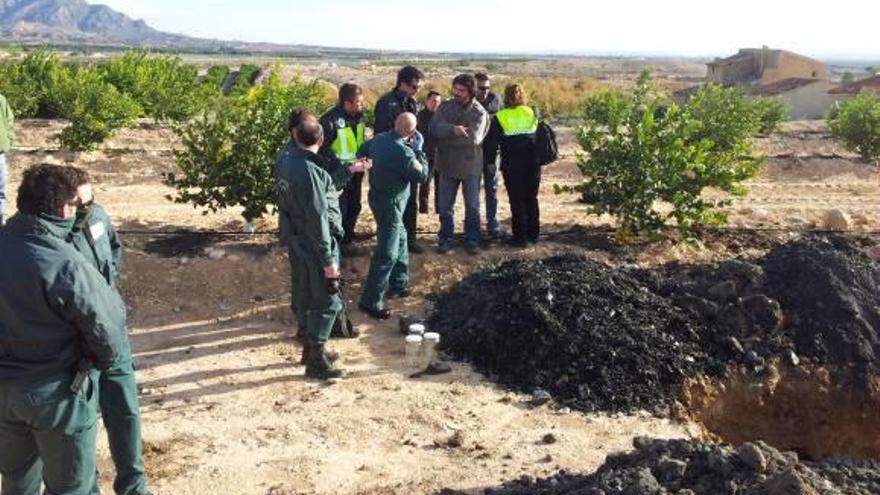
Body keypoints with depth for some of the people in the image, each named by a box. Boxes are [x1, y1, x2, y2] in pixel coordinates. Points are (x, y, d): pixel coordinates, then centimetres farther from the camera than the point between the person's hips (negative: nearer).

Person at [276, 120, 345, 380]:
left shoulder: (286, 158, 0)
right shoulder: (310, 171, -26)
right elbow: (317, 217, -24)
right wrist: (328, 259, -19)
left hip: (297, 239, 9)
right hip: (314, 242, -9)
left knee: (307, 296, 20)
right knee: (328, 301, 1)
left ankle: (311, 347, 34)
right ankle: (315, 360, 8)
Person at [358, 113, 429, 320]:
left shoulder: (380, 138, -3)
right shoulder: (403, 151, -26)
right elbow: (422, 175, -14)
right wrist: (418, 149, -5)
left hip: (377, 194, 9)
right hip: (391, 203, -9)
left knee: (400, 239, 25)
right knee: (387, 254, -5)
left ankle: (398, 283, 37)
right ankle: (371, 301, -3)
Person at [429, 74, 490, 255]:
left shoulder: (479, 112, -10)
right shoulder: (445, 107, -1)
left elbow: (474, 137, -22)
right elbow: (434, 128, -15)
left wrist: (446, 135, -17)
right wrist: (452, 129, -32)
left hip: (471, 166, -2)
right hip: (448, 164, 2)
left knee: (472, 206, 8)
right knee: (445, 206, 10)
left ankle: (472, 240, 22)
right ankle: (445, 239, 24)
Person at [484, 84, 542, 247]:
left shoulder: (500, 118, -6)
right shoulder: (533, 113, 4)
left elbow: (491, 144, -6)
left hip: (512, 165, -4)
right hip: (533, 164, 4)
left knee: (517, 201, 4)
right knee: (531, 198, 15)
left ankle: (520, 237, 6)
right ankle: (533, 234, 23)